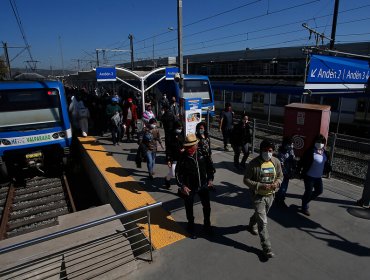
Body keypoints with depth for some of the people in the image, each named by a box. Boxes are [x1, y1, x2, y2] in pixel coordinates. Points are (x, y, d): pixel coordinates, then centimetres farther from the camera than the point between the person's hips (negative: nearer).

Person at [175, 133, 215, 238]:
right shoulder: (182, 158, -18)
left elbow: (209, 166, 4)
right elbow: (178, 173, -10)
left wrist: (210, 179, -1)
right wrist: (182, 186, -18)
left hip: (203, 185, 3)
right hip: (189, 188, -2)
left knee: (207, 206, 17)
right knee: (189, 208, 14)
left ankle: (207, 225, 43)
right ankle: (191, 227, 39)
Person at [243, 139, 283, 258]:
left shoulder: (276, 162, -7)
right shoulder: (254, 163, -21)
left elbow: (280, 176, 7)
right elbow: (246, 180, -16)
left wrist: (277, 183, -16)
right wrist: (261, 186, -27)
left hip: (270, 195, 5)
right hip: (258, 196, -5)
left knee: (260, 214, 28)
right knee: (263, 222, -3)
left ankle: (251, 225, 59)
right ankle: (267, 247, 11)